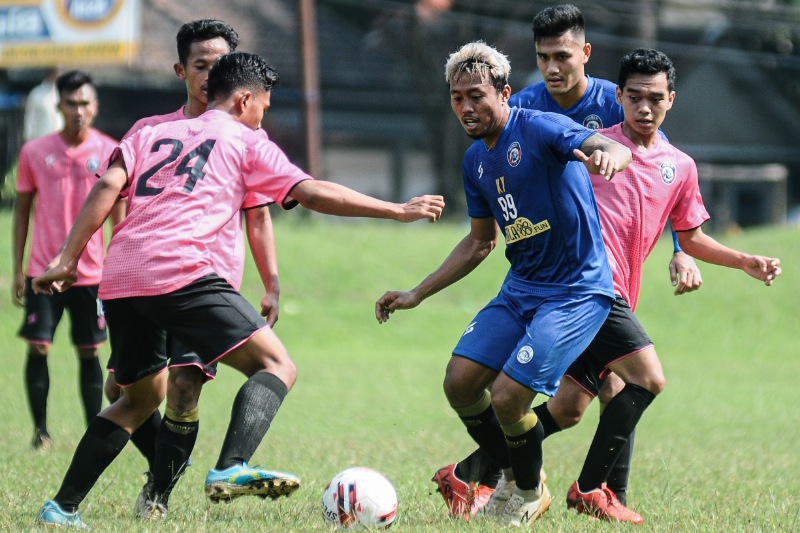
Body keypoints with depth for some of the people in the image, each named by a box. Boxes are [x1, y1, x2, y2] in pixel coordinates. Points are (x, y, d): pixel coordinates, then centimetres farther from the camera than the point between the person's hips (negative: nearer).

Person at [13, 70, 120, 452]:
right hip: (42, 272, 0)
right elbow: (22, 210, 8)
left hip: (91, 273, 0)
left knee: (89, 353, 5)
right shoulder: (34, 152, 1)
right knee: (37, 348, -6)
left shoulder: (110, 152, -1)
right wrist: (17, 269, 4)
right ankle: (40, 430, 8)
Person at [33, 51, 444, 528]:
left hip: (120, 281, 7)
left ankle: (62, 508, 19)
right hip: (179, 271, -6)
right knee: (277, 365, -6)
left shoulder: (150, 135, 26)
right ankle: (233, 468, -31)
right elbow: (315, 194, 8)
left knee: (142, 398, 24)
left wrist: (67, 261, 8)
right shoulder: (246, 142, 14)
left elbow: (107, 189, 11)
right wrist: (398, 211, 13)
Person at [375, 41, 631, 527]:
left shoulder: (538, 128, -15)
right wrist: (417, 295, 20)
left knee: (507, 397, -17)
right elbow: (480, 241, 23)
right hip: (521, 288, 8)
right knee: (460, 383, -2)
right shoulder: (476, 160, 10)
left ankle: (531, 494, 12)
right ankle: (512, 476, 21)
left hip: (577, 291, -8)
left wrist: (608, 155, -57)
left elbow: (616, 150, -31)